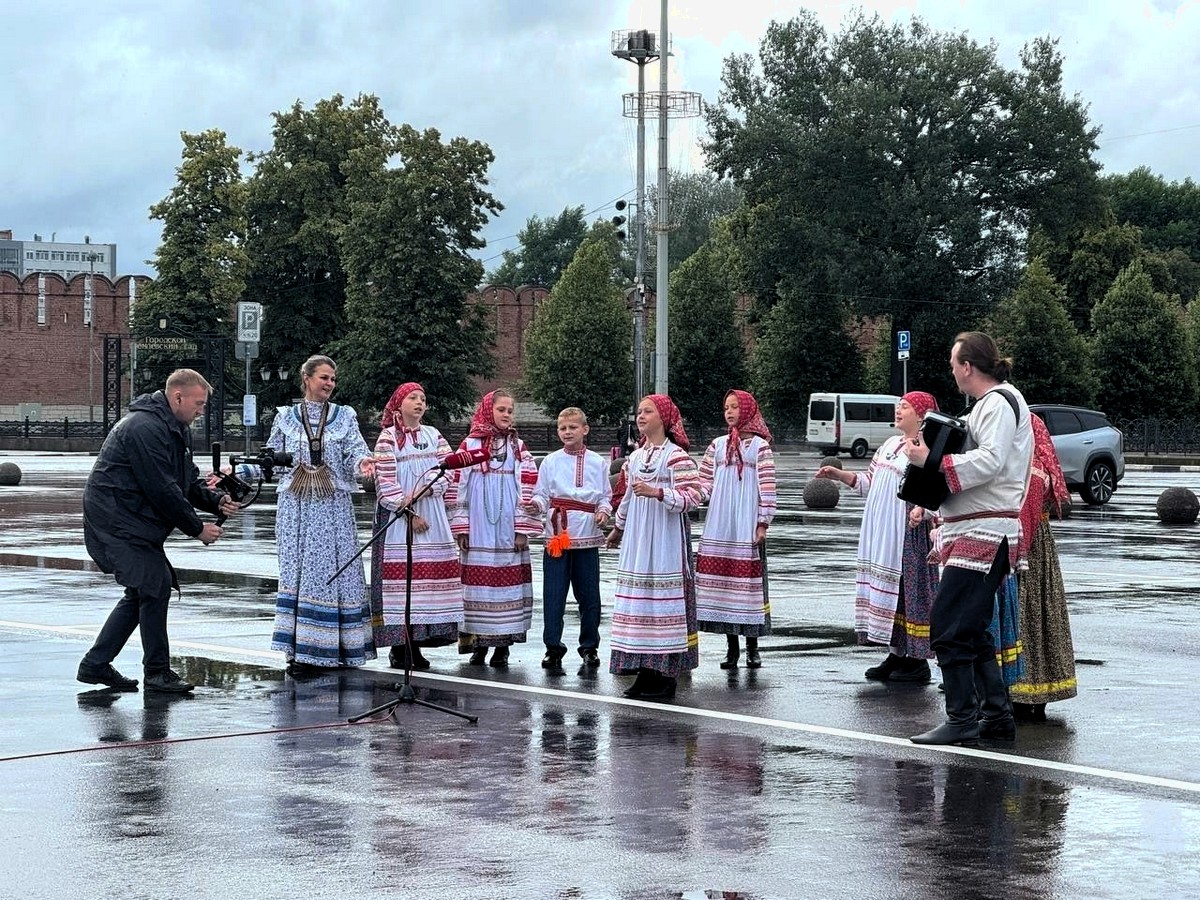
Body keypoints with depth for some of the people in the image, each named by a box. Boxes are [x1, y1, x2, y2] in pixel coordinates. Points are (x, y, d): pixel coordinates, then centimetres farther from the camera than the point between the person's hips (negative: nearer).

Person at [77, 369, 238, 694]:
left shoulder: (177, 429, 13)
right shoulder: (144, 429, -21)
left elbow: (188, 482, 17)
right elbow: (162, 490, -22)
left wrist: (216, 500, -2)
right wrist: (197, 528, -15)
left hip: (137, 524, 11)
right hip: (116, 522, -11)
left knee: (143, 591, 12)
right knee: (155, 585, -13)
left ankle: (95, 664, 18)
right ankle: (157, 672, -3)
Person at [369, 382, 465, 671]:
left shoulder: (434, 436, 13)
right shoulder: (388, 438, 0)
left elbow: (446, 473, 4)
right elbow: (386, 482, -7)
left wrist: (421, 493, -12)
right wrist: (409, 514, -13)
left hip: (432, 516, 4)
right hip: (398, 517, -4)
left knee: (429, 575, 0)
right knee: (400, 574, -9)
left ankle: (417, 644, 5)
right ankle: (398, 645, -6)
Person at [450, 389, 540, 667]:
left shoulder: (518, 446, 9)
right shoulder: (470, 444, 6)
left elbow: (527, 486, 5)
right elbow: (459, 484, 4)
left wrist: (522, 527, -2)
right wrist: (460, 527, -1)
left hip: (508, 524, 1)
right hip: (478, 524, -1)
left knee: (508, 577, -1)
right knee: (479, 578, -1)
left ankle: (503, 646, 4)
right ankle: (479, 643, 6)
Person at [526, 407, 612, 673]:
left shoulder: (598, 463, 9)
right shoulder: (551, 461, 5)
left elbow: (605, 496, 12)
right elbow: (542, 495, 4)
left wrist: (604, 511, -8)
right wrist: (536, 506, -17)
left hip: (588, 538, 1)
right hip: (556, 536, -1)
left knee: (589, 595, 4)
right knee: (553, 595, -4)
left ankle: (589, 646, 17)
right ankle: (553, 648, 3)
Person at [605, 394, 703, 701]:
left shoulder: (676, 456, -8)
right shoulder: (635, 457, 15)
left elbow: (692, 497, -16)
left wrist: (657, 492, -26)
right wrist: (618, 529, 33)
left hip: (665, 541, -8)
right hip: (637, 539, 8)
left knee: (664, 599, -8)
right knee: (639, 601, 6)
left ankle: (666, 676, -4)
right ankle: (646, 672, 12)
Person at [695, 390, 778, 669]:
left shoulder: (759, 446, 0)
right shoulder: (717, 445, 13)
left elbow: (767, 488, -3)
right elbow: (705, 486, 14)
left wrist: (763, 523, -8)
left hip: (747, 528, -4)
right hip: (719, 528, 4)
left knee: (749, 580, -5)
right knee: (722, 579, 2)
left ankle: (752, 647, 5)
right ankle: (732, 647, 10)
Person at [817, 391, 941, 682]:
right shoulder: (890, 444, 17)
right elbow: (868, 482, 23)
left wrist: (922, 509, -37)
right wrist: (838, 474, 14)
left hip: (909, 532, -9)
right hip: (880, 530, 9)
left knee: (909, 590, -6)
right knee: (886, 589, 9)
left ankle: (918, 660, -1)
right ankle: (895, 655, 15)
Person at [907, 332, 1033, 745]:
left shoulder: (999, 402, -11)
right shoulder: (992, 402, 21)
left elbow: (990, 460, -24)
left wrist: (932, 460, -22)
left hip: (983, 534, -11)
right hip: (972, 532, 11)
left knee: (948, 625, -12)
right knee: (971, 630, 13)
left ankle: (961, 719, -11)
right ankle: (996, 716, 16)